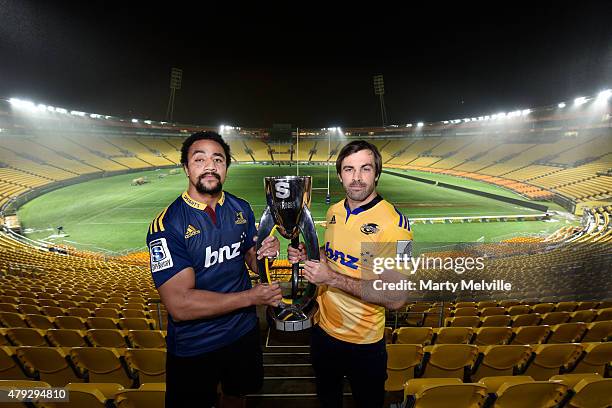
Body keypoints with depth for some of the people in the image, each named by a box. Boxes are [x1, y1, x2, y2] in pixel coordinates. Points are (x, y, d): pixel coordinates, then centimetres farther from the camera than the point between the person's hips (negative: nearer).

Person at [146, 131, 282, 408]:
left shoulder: (241, 209, -5)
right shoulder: (166, 226, -22)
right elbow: (180, 305, -27)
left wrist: (265, 254, -19)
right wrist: (251, 297, -24)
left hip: (243, 332, 5)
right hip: (194, 346, -4)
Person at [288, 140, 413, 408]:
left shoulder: (393, 222, -24)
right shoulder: (334, 212, -2)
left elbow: (396, 298, -27)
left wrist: (333, 278, -28)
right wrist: (306, 255, -6)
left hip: (363, 343, -5)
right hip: (323, 329, 6)